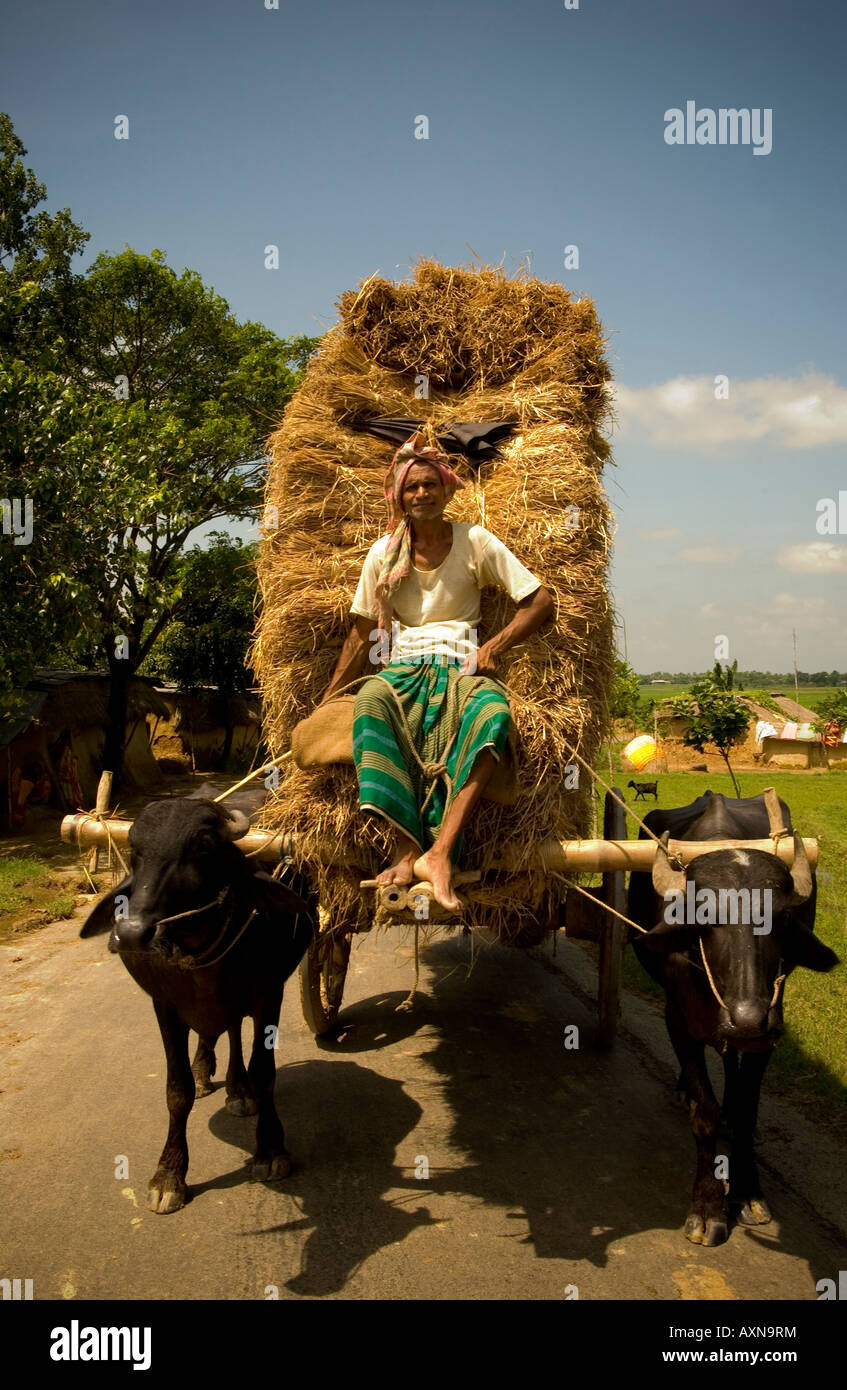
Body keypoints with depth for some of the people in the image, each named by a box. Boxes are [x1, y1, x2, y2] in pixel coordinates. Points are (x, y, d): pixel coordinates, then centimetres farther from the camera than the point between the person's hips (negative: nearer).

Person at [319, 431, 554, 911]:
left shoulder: (475, 541, 6)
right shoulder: (384, 553, 10)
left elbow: (541, 602, 5)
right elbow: (362, 635, 15)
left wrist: (495, 646, -10)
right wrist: (325, 704, 11)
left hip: (463, 666, -1)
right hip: (402, 667, 1)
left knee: (493, 711, -38)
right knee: (370, 700, -37)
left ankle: (439, 852, -43)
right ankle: (407, 848, -40)